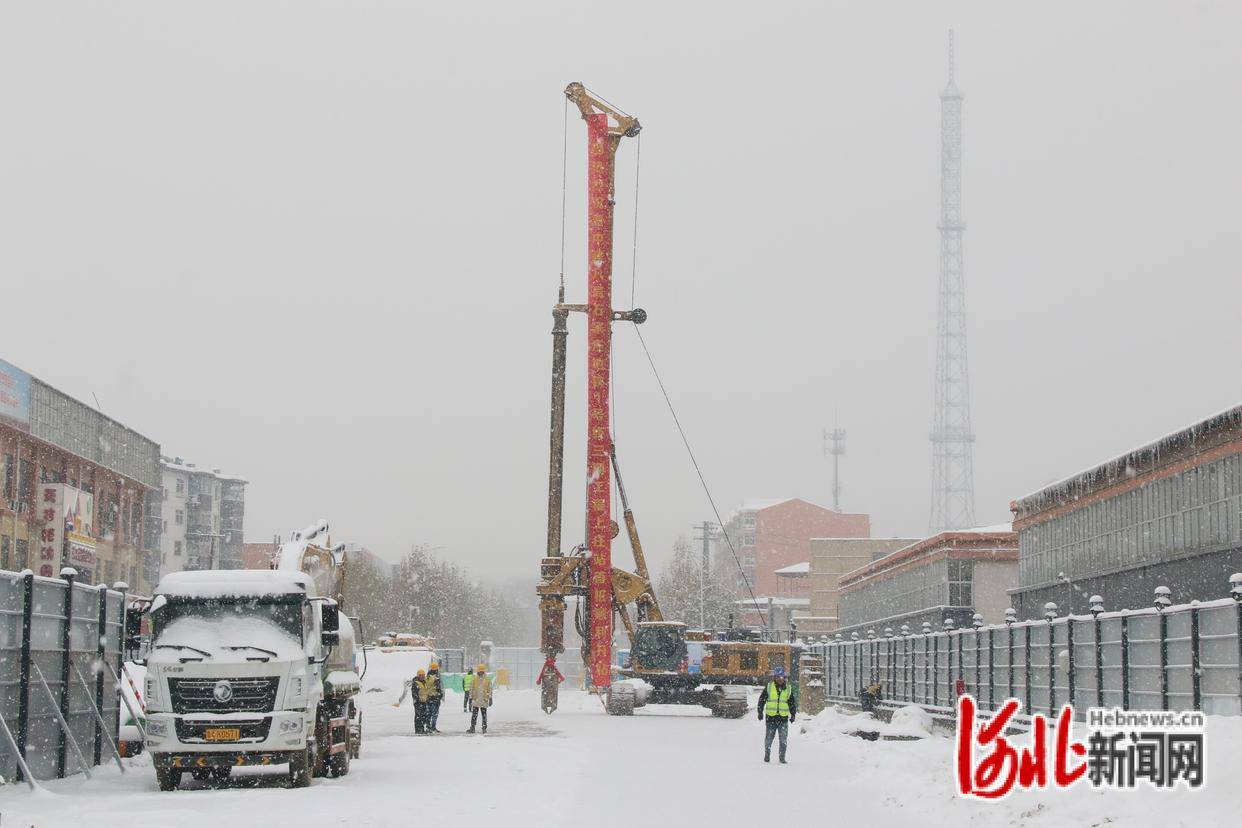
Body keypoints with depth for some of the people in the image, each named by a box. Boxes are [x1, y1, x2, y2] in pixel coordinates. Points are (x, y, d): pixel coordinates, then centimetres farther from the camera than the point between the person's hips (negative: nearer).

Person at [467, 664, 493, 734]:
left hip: (484, 701, -1)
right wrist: (470, 699, 5)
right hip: (476, 700, 1)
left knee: (484, 715, 4)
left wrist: (490, 699, -3)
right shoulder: (474, 680, 4)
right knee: (474, 715, -2)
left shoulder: (488, 680, 2)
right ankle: (472, 728, 1)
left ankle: (484, 728, 11)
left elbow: (490, 690, 3)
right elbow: (471, 690, 8)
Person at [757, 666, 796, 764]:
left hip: (783, 717, 1)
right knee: (769, 738, 5)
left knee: (783, 739, -1)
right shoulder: (769, 687, 2)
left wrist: (793, 715, 10)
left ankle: (782, 758, 8)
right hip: (771, 716, -1)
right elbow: (761, 700, 6)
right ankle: (767, 755, 22)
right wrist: (760, 712, 1)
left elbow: (793, 703, 16)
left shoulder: (788, 688, 8)